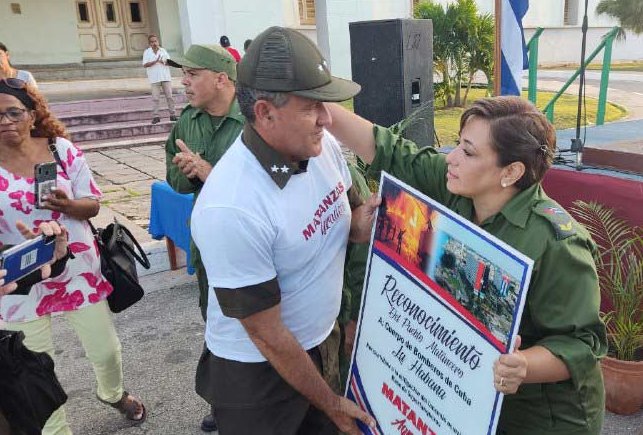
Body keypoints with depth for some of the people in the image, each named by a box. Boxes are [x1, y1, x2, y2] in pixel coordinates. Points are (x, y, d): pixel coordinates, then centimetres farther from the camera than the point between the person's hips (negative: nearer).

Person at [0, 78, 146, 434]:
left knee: (105, 350, 13)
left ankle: (113, 393, 47)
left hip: (78, 270, 1)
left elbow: (92, 205, -1)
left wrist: (65, 204, -23)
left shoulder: (62, 149, -4)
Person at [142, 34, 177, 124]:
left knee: (169, 96, 2)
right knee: (155, 98, -3)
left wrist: (165, 62, -14)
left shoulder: (163, 50, 13)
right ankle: (155, 116, 0)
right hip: (154, 78, -2)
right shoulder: (147, 52, 4)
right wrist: (155, 61, -16)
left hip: (166, 77, 2)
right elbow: (145, 65, -6)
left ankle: (173, 115, 7)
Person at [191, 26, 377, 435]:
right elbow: (267, 334, -21)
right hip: (257, 371, -6)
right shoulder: (231, 208, -31)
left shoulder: (323, 145, -11)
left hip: (323, 342, 6)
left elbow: (347, 224, 6)